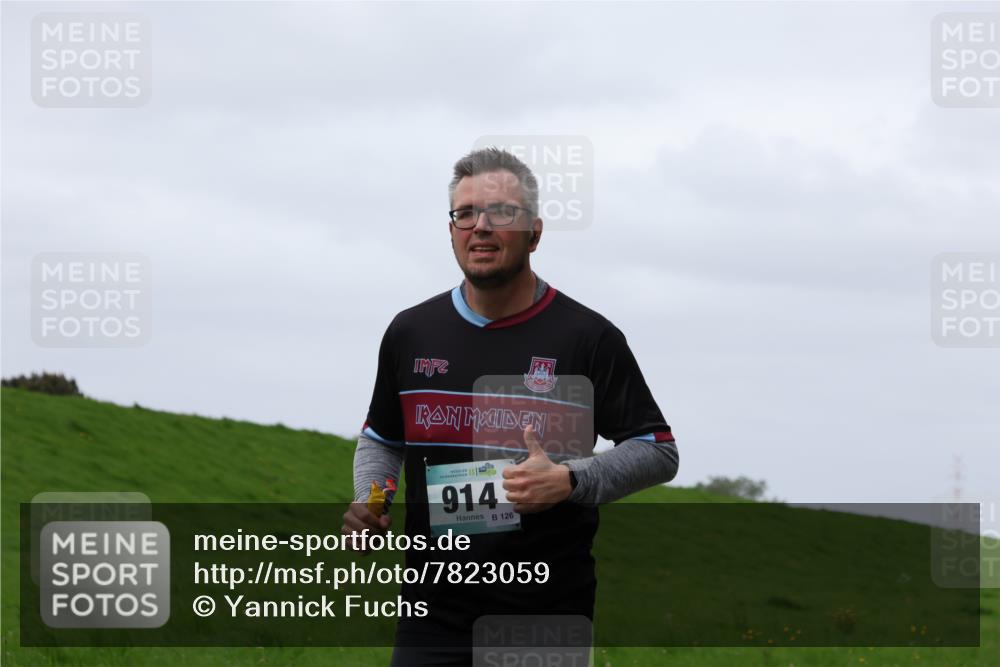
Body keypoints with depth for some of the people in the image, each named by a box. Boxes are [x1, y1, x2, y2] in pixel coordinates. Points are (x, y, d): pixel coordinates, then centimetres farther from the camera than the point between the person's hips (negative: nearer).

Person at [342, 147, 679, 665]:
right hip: (435, 605, 2)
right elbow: (381, 439, 23)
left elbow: (658, 453, 0)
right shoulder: (411, 332, 8)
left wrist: (569, 481, -15)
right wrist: (366, 498, 2)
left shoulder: (589, 337, -3)